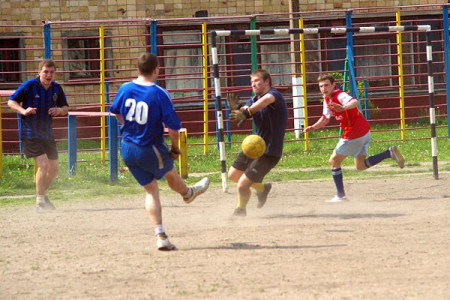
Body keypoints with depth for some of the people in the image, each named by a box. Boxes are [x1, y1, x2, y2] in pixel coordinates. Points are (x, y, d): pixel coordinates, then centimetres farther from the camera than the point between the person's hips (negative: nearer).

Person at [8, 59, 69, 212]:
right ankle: (39, 201, -6)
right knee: (43, 164, -17)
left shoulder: (56, 88, 4)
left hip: (47, 133, 6)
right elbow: (11, 102, -5)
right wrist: (23, 111, -24)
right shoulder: (29, 86, -11)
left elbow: (65, 108, 14)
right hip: (30, 133, -6)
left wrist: (59, 110, -9)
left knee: (54, 168, 7)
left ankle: (43, 195, 32)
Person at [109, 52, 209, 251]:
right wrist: (175, 149, -2)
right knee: (169, 173, 28)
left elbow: (116, 112, 15)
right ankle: (188, 193, 60)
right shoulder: (159, 94, -20)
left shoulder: (125, 89, -5)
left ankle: (160, 236, 6)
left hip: (127, 149, 4)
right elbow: (173, 128, -20)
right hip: (150, 151, -4)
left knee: (151, 190, 14)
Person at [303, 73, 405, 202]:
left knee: (334, 161, 1)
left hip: (354, 134, -10)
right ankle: (390, 153, 2)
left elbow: (354, 102, -41)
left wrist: (344, 107, -62)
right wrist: (313, 127, 4)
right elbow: (325, 119, 22)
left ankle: (340, 196, 5)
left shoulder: (340, 96, -19)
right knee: (360, 166, 12)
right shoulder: (327, 99, 11)